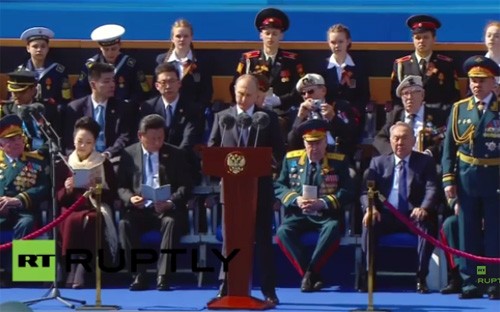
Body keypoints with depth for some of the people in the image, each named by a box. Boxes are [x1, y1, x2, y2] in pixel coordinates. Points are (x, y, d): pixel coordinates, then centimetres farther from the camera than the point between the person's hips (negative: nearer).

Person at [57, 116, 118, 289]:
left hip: (97, 209, -1)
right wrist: (66, 190, -12)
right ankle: (72, 266, -27)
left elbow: (112, 196, 4)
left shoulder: (105, 164, 8)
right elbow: (59, 199, 10)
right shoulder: (65, 164, 13)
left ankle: (80, 269, -33)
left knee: (90, 221, -37)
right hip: (72, 209, 1)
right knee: (72, 221, -35)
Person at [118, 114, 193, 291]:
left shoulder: (175, 154, 7)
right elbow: (121, 186, 8)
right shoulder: (129, 154, 8)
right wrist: (130, 198, -16)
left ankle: (162, 276, -33)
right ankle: (138, 276, -25)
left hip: (166, 209, -1)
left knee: (171, 222, -34)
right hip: (139, 209, 1)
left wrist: (171, 202, -19)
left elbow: (186, 186, 1)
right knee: (124, 224, -31)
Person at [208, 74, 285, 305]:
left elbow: (279, 152, 2)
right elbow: (211, 149, 6)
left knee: (264, 240, 2)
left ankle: (268, 291, 7)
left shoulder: (268, 118, 3)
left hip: (260, 186, -1)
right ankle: (226, 288, 8)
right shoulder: (221, 117, 7)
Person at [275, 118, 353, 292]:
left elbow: (346, 192, -3)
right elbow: (279, 187, 8)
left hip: (327, 215, -2)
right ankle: (313, 277, -27)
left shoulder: (339, 162, 4)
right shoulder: (291, 159, 10)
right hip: (299, 214, 2)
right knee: (283, 232, -30)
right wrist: (295, 200, -13)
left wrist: (323, 203, -19)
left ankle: (310, 273, -26)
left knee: (333, 229, -36)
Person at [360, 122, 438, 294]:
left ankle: (421, 278, -25)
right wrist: (370, 208, -20)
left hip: (414, 216, -1)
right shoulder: (378, 162, 14)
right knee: (369, 225, -30)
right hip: (386, 216, 1)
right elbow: (366, 191, 4)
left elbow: (432, 189, -4)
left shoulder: (425, 162, 10)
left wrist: (424, 208, -27)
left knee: (428, 224, -33)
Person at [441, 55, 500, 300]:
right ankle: (470, 282, 10)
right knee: (468, 233, 4)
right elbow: (449, 147, 6)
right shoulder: (459, 109, 7)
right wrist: (448, 179, -1)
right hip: (466, 178, 2)